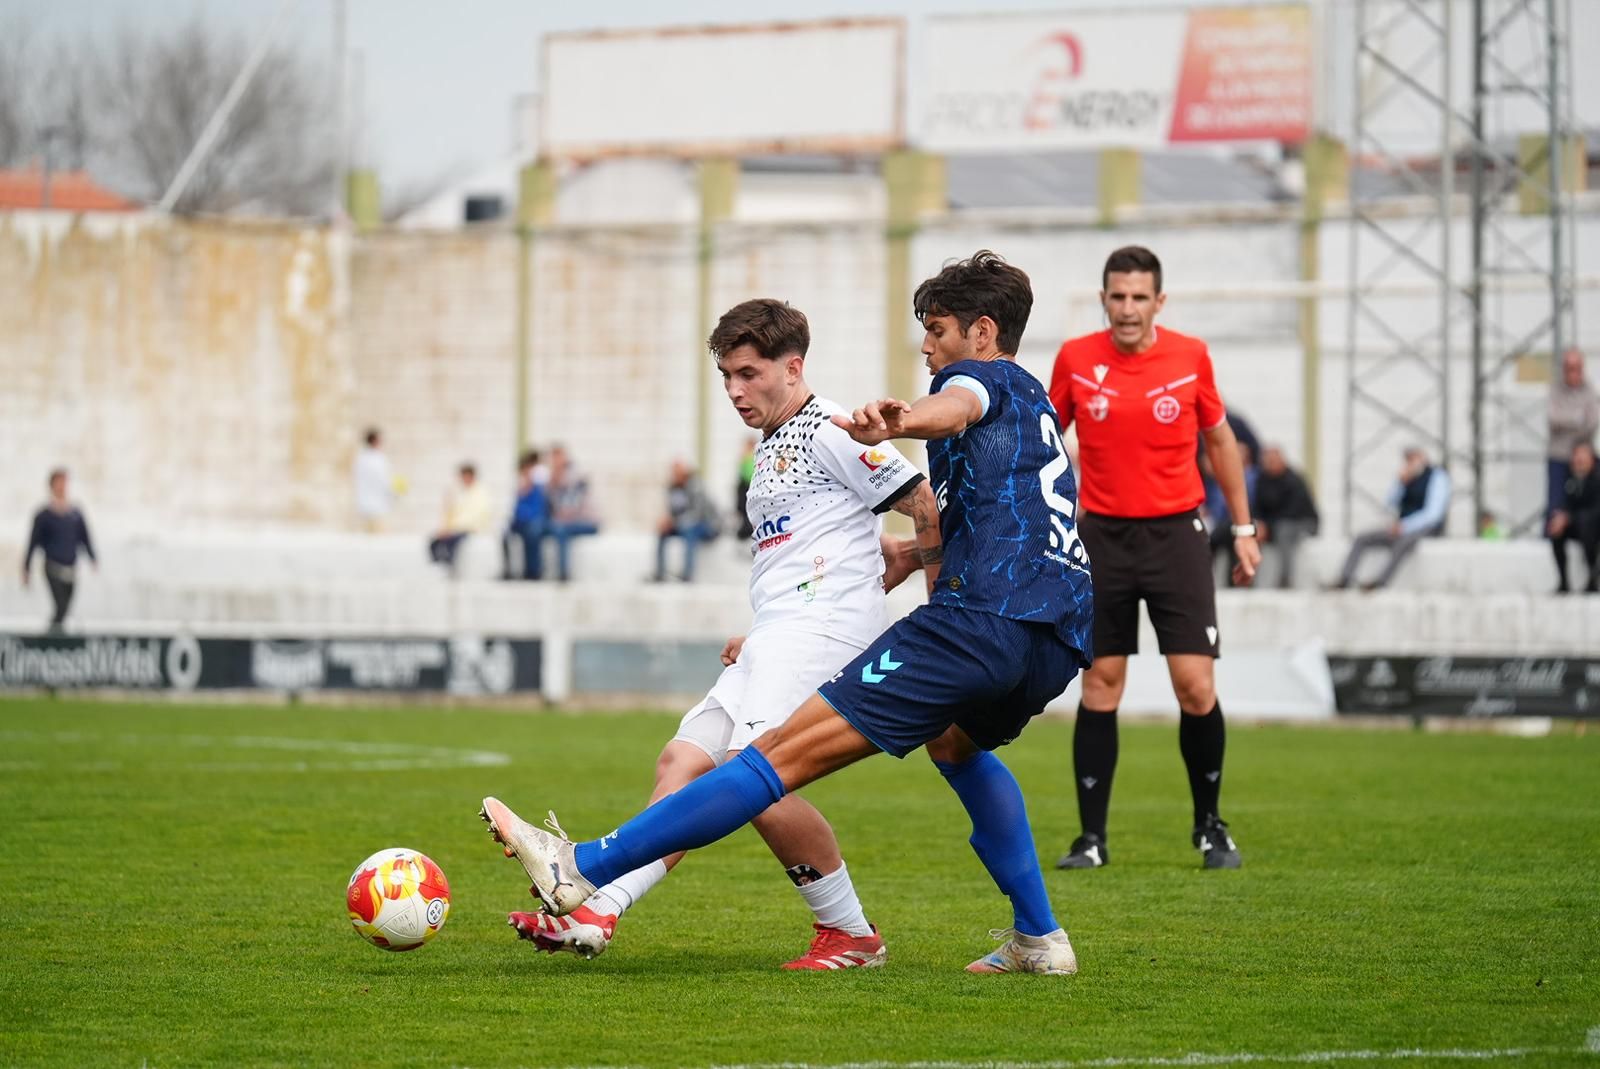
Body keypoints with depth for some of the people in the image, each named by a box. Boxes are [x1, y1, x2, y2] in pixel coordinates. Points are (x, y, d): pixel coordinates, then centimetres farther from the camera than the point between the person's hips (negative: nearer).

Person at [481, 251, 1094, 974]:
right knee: (955, 738, 41)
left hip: (984, 619, -9)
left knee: (789, 752, -14)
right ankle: (1038, 939, 32)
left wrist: (896, 422, -44)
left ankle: (584, 869, -19)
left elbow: (956, 408, -23)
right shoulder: (1036, 404, 32)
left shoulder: (985, 377, 6)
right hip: (1063, 640, 9)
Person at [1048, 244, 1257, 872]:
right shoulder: (1076, 359, -2)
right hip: (1103, 537, 1)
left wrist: (1242, 527, 11)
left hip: (1176, 535, -1)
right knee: (1100, 687, 1)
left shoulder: (1191, 357, -2)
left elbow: (1219, 439, 11)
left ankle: (1209, 825, 12)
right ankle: (1091, 837, 8)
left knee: (1197, 688, -7)